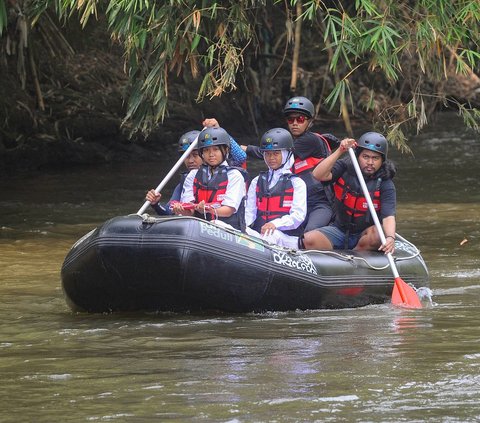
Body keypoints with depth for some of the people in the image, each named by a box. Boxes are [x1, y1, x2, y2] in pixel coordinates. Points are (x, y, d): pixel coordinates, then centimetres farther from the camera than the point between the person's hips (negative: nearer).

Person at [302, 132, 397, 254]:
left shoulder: (385, 184, -11)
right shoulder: (345, 168, -4)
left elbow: (388, 216, -24)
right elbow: (318, 175, -20)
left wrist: (390, 238, -45)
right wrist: (340, 151, -28)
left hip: (364, 235, -1)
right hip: (339, 230, 1)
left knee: (376, 235, -35)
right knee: (309, 240, -23)